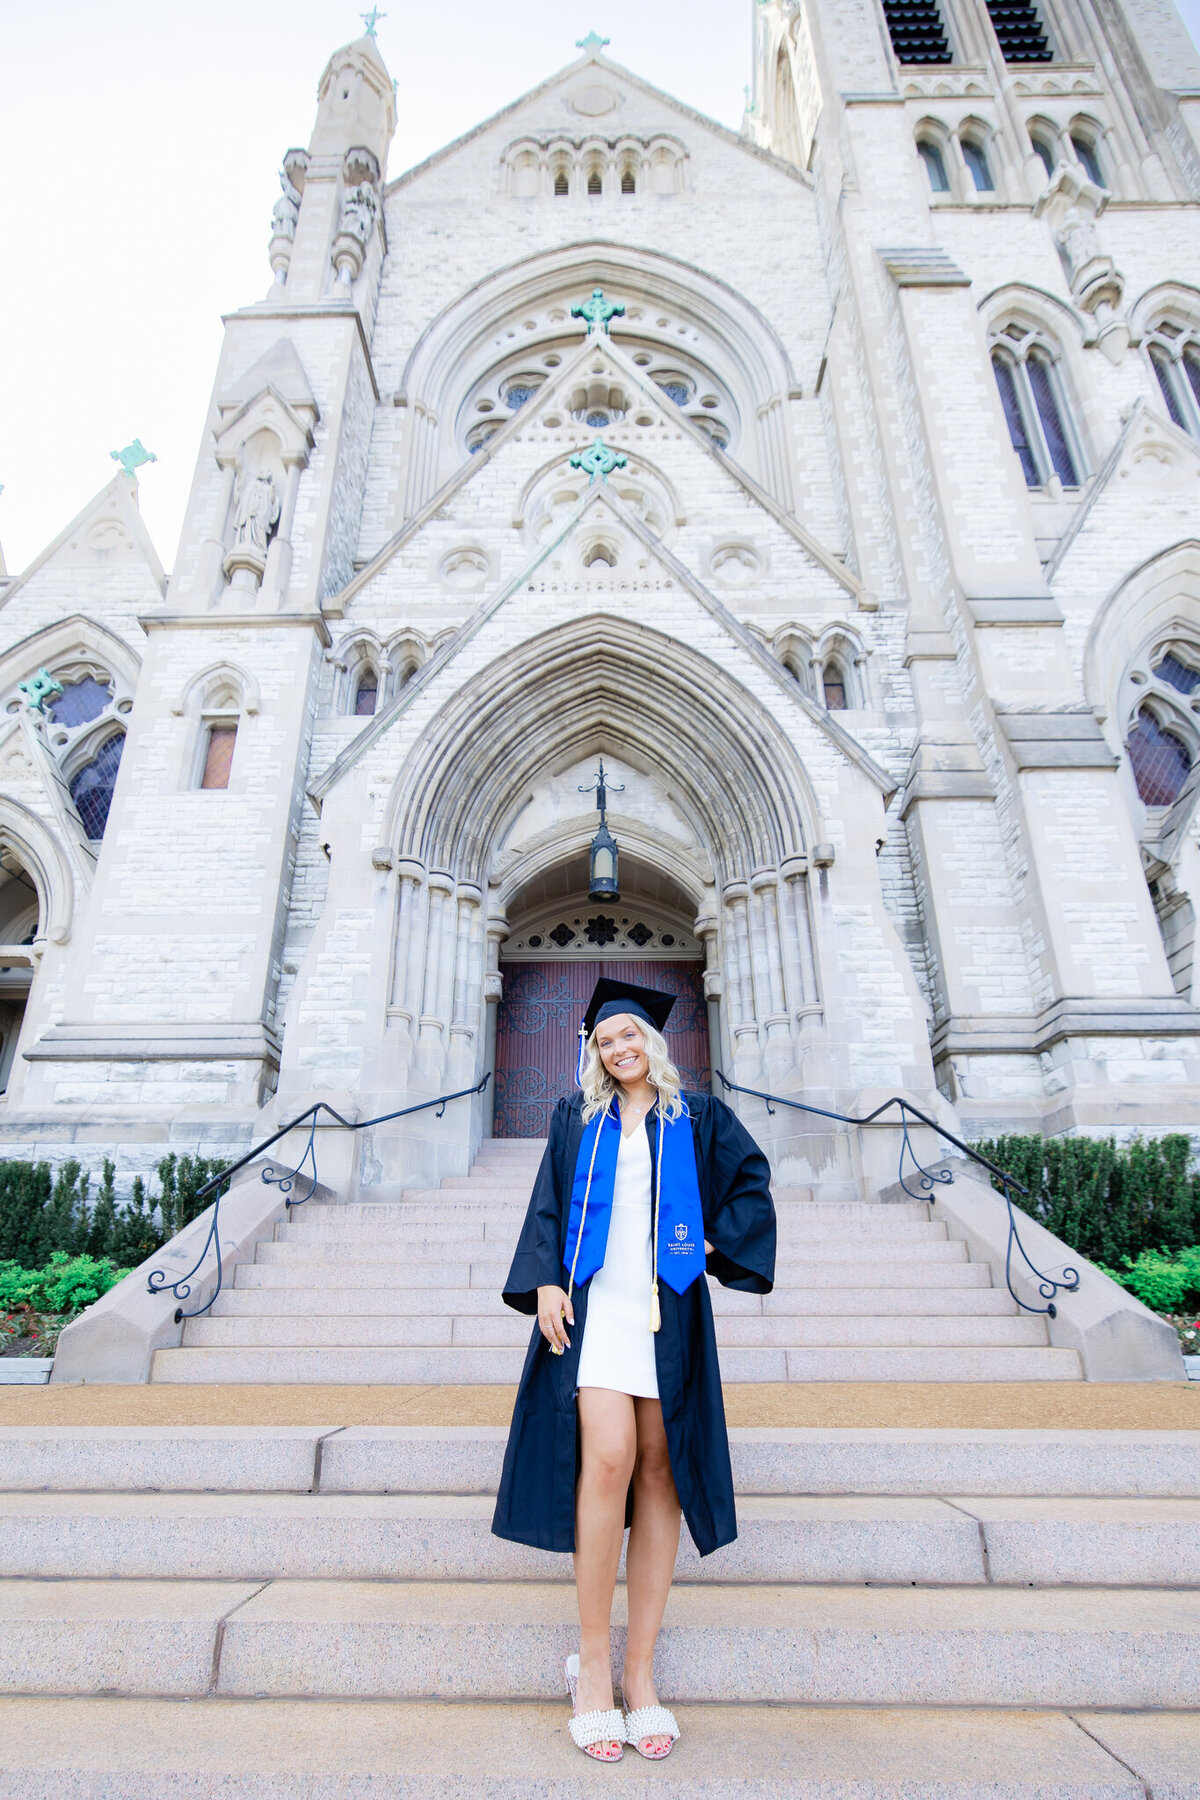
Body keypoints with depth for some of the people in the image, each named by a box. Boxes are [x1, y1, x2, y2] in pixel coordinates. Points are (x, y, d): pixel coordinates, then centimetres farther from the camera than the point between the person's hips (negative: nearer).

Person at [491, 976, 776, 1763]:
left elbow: (753, 1179, 13)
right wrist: (544, 1281, -6)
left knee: (658, 1470, 3)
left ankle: (640, 1671, 15)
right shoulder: (577, 1118, 10)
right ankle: (593, 1663, 2)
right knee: (607, 1458, -14)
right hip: (595, 1305, -1)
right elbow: (548, 1204, 7)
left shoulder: (698, 1118, 9)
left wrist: (717, 1242, 2)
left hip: (669, 1311, 1)